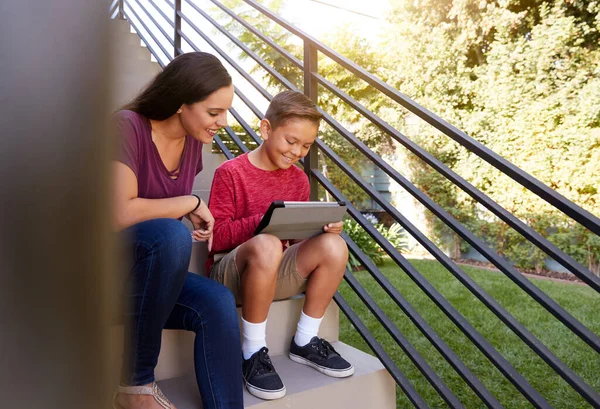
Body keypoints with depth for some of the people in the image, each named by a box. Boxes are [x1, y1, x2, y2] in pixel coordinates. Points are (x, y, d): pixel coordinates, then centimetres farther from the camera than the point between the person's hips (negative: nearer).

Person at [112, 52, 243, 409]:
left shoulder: (192, 142, 1)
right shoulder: (127, 126, -19)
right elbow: (121, 214, -30)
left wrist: (198, 224, -7)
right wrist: (191, 203, -18)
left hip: (150, 274, 6)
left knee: (219, 304, -22)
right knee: (171, 234, -35)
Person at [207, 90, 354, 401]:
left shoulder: (298, 179, 7)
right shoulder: (230, 173, -11)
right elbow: (216, 237, -15)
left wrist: (323, 225, -11)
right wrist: (266, 219, -28)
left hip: (275, 274, 6)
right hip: (229, 273, -5)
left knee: (333, 245, -20)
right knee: (266, 245, -39)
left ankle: (304, 342, -1)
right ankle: (253, 353, -19)